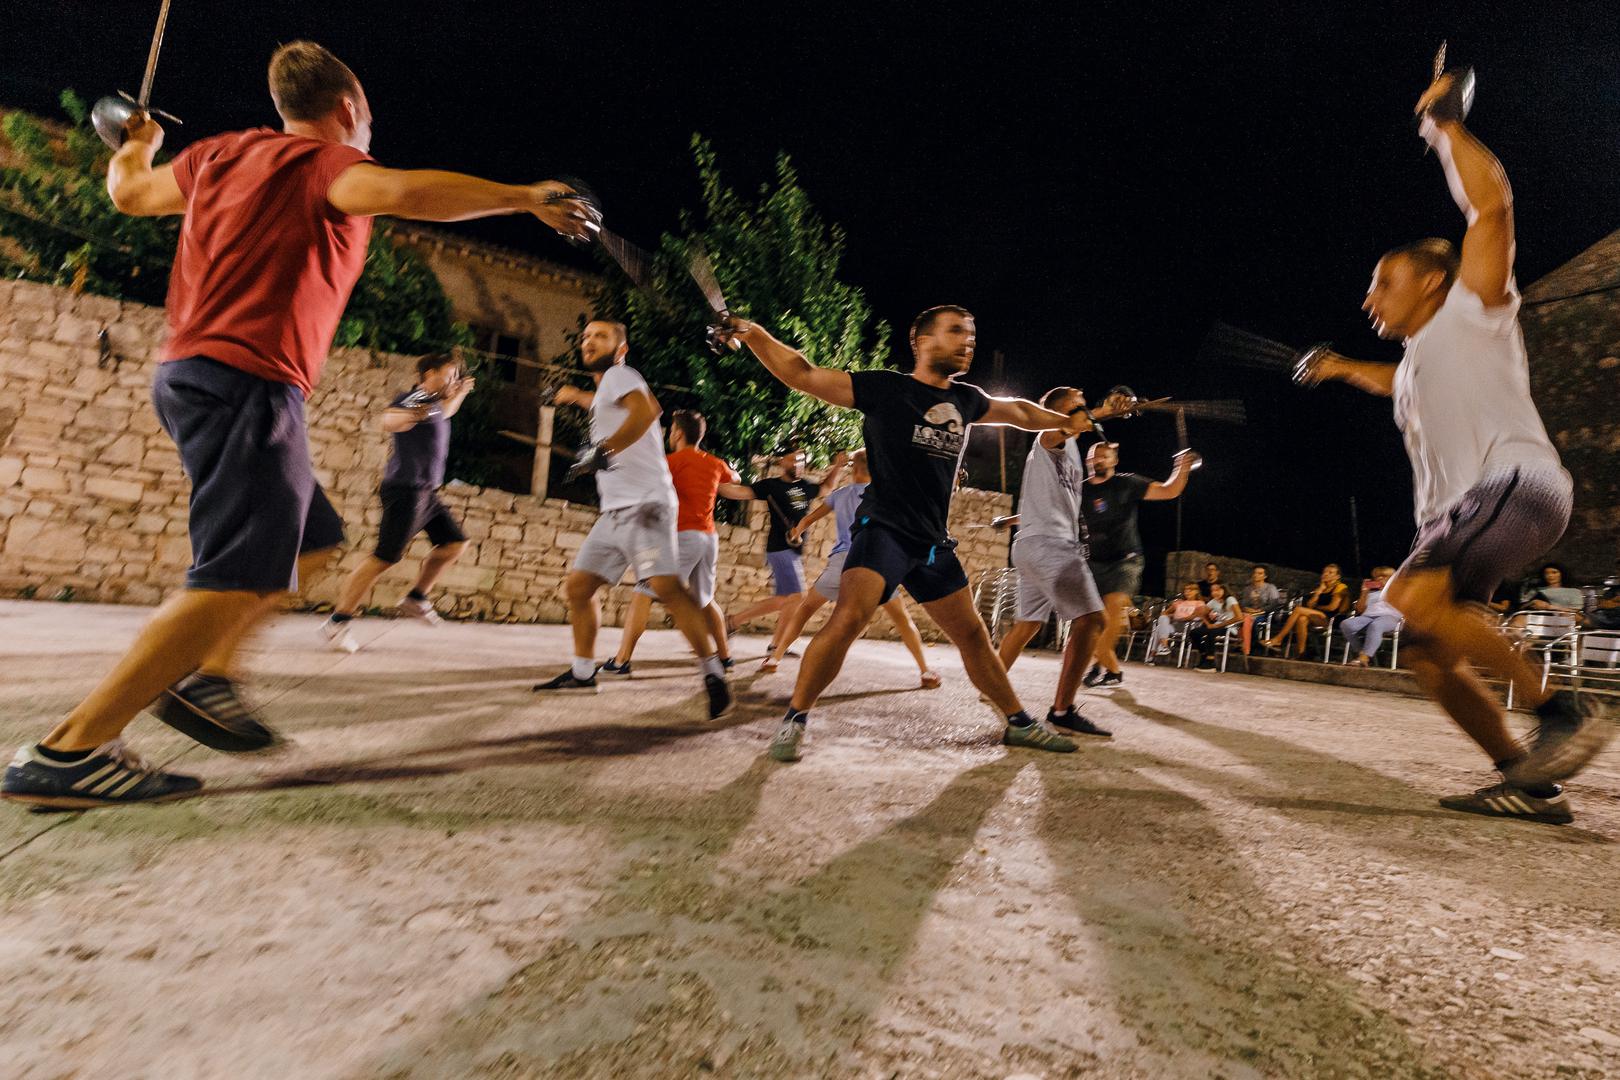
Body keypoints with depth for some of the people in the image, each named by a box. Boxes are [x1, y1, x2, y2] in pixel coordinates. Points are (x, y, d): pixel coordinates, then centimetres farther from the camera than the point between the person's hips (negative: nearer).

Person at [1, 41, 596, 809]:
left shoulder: (222, 154, 20)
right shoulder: (326, 163, -4)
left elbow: (130, 191, 36)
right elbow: (399, 193, -27)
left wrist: (136, 143, 57)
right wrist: (522, 197, -22)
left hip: (191, 373, 10)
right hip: (247, 383, -10)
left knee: (311, 540, 16)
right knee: (238, 580, -13)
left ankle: (206, 680, 15)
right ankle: (68, 751, -13)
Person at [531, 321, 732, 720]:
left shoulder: (619, 374, -1)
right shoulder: (606, 388, 25)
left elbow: (645, 409, -25)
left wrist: (605, 448, -33)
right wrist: (578, 396, 58)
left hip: (644, 504, -10)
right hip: (614, 511, 10)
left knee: (666, 586, -24)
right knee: (577, 586, 11)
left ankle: (713, 675, -20)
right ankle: (582, 673, 24)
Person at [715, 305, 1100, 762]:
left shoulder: (966, 400, 12)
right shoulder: (885, 388, -5)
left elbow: (1016, 410, 32)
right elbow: (803, 375, -5)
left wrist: (1068, 421, 43)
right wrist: (753, 333, -15)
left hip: (933, 543, 6)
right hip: (883, 530, -6)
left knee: (972, 634, 14)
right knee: (849, 618, -26)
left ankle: (1018, 723, 31)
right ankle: (794, 720, -9)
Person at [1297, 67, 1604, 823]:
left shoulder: (1470, 310, 4)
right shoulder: (1417, 358, 25)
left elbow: (1492, 203, -9)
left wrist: (1445, 126, 0)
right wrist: (1344, 369, 52)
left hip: (1515, 486, -9)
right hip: (1455, 509, 9)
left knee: (1411, 598, -30)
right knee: (1428, 656, 2)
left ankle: (1561, 711, -16)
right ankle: (1530, 783, 10)